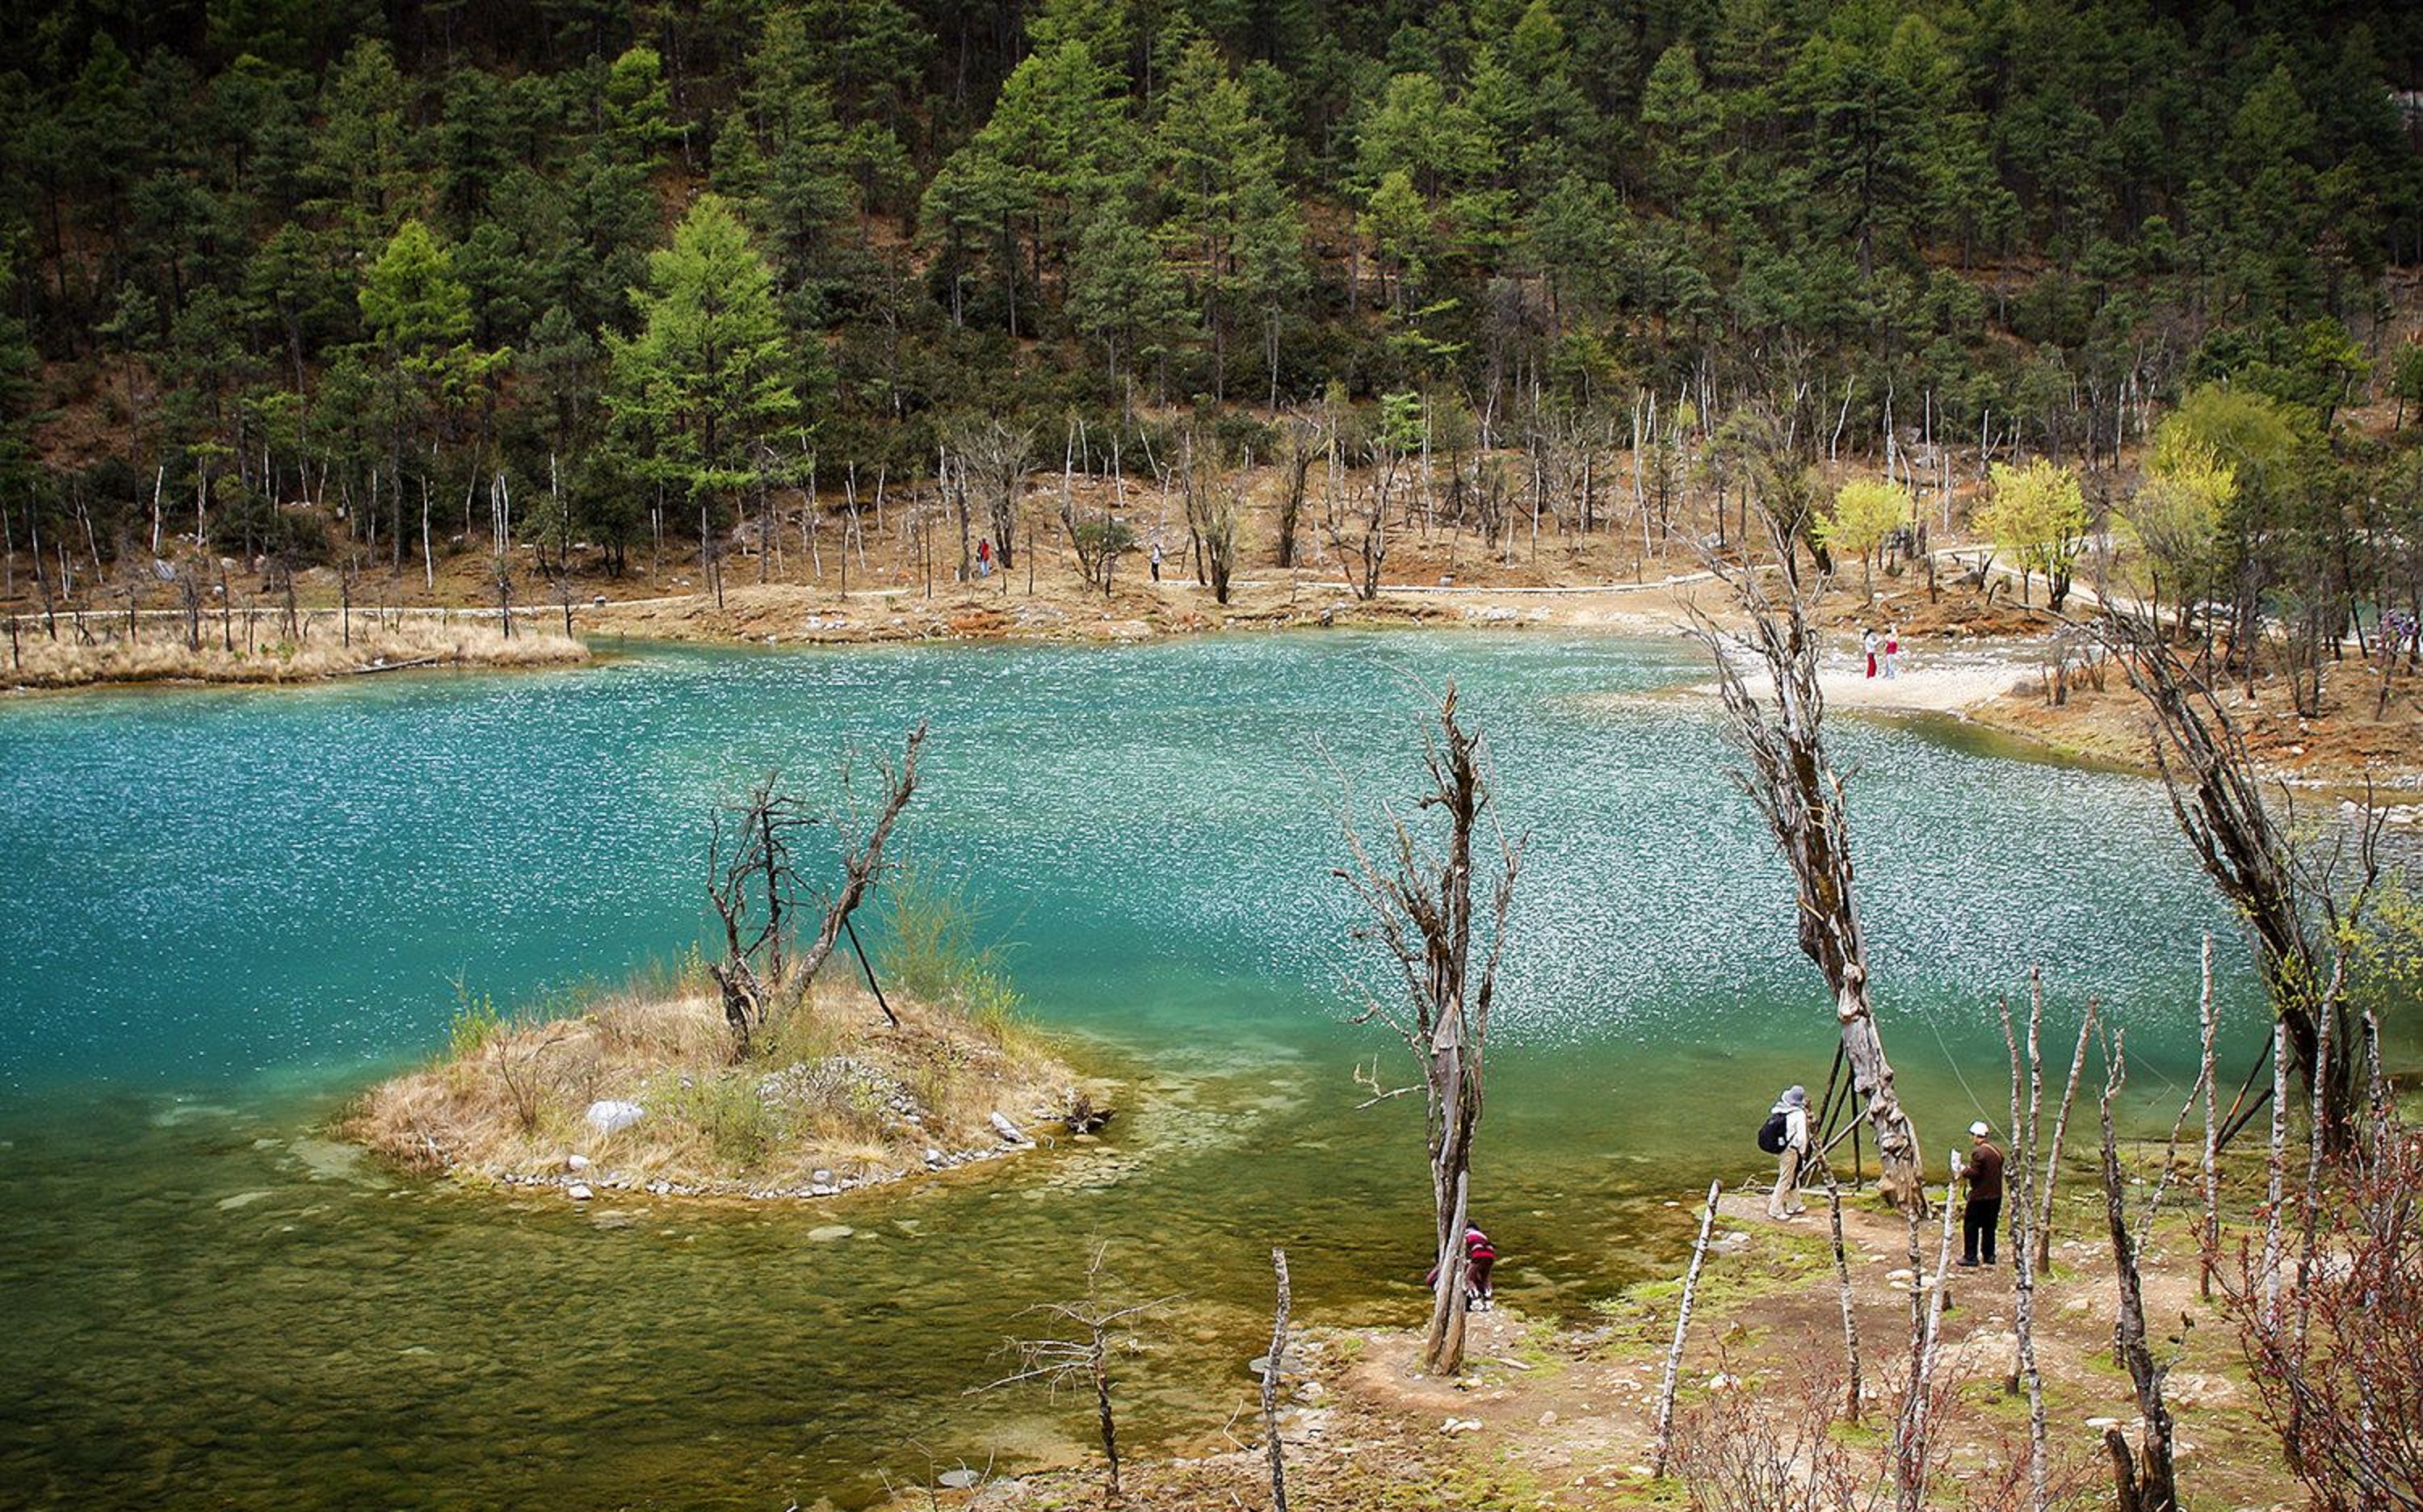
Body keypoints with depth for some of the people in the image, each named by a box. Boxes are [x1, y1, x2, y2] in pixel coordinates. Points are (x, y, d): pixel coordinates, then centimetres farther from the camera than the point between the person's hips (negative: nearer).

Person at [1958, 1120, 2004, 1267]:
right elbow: (2000, 1173, 15)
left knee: (1971, 1226, 1)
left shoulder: (1978, 1153, -18)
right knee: (1989, 1227, 15)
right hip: (1995, 1195, 8)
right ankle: (1989, 1256, 19)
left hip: (1979, 1196, -8)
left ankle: (1970, 1257, 2)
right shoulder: (1997, 1151, 9)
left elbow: (1974, 1173, -20)